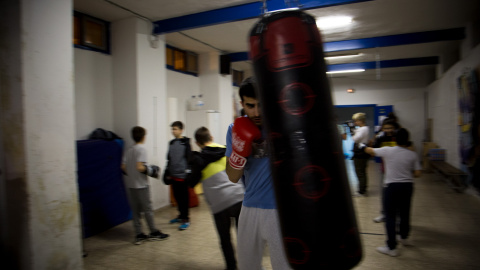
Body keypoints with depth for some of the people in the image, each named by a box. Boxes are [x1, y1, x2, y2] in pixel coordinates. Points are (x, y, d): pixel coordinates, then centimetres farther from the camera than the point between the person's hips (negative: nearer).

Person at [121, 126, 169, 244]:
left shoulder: (129, 150, 8)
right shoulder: (142, 149, -13)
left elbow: (123, 167, 6)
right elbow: (140, 167, -22)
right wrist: (151, 171, -8)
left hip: (130, 184, 7)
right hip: (141, 184, -7)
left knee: (135, 210, 10)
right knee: (147, 209, 5)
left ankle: (139, 235, 16)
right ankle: (154, 232, 17)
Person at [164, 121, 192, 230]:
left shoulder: (186, 143, -6)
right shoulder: (171, 143, 12)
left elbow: (189, 159, -10)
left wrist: (188, 172, -15)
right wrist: (167, 173, 18)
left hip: (182, 175, -6)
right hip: (173, 175, 6)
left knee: (184, 197, 0)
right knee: (177, 197, 14)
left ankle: (186, 219, 9)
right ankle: (181, 215, 29)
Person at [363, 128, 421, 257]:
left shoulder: (388, 151, -8)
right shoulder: (413, 155, -1)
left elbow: (368, 150, 0)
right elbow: (417, 173, -1)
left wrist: (364, 146, 23)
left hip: (392, 186, -4)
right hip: (407, 185, 4)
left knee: (390, 216, 0)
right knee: (405, 213, 21)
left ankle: (392, 247, 1)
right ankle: (404, 237, 42)